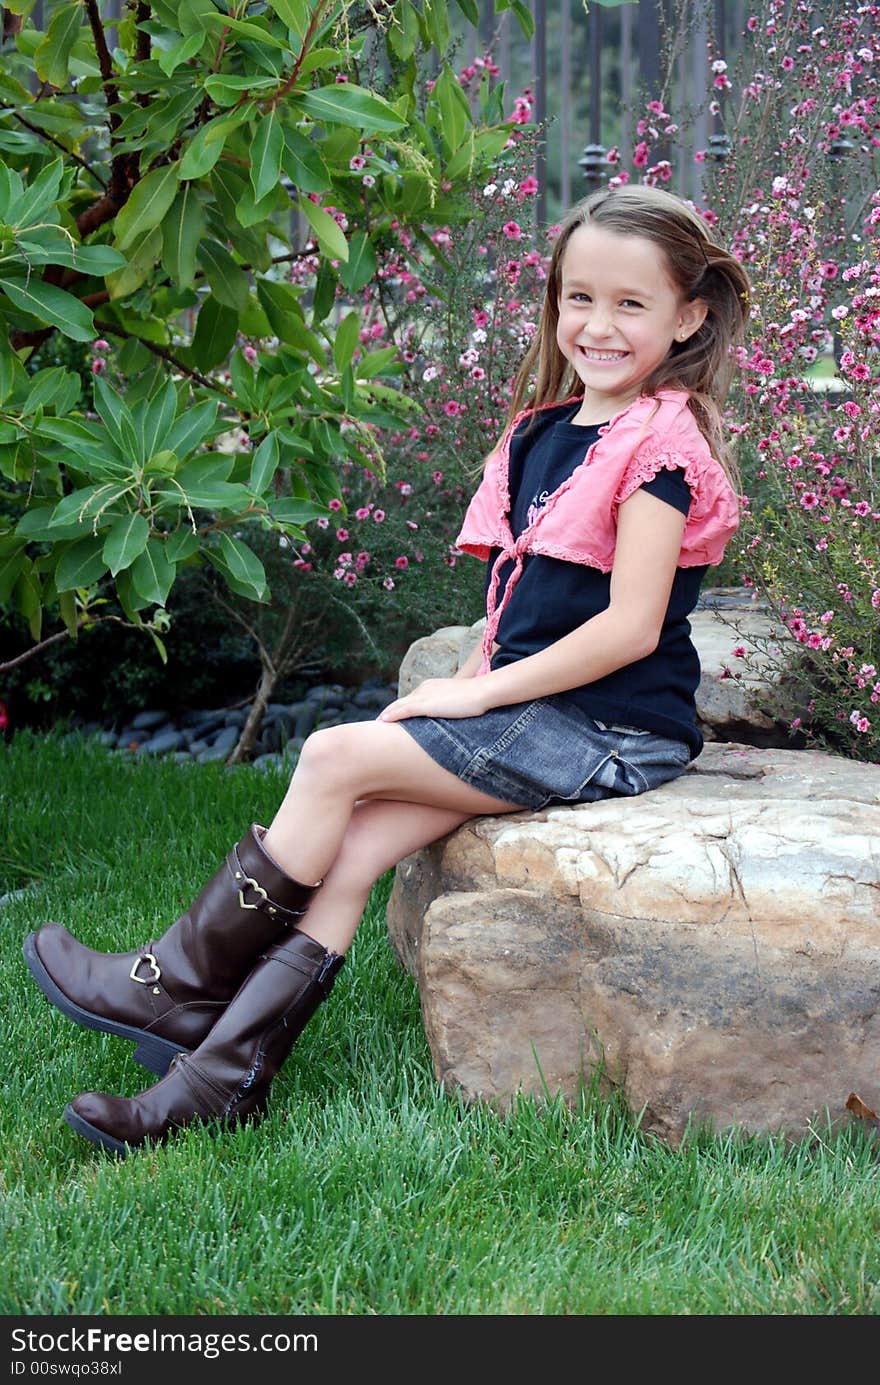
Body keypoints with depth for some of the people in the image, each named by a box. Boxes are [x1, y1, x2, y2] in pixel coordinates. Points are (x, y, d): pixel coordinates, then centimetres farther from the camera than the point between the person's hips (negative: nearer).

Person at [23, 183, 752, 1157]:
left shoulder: (660, 443, -12)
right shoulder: (545, 427, 14)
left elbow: (631, 626, -18)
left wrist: (481, 692, -14)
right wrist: (477, 685, 2)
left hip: (609, 730, -8)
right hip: (538, 715, 8)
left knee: (337, 758, -14)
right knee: (360, 838, -11)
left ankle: (180, 980, 0)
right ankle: (222, 1073, -12)